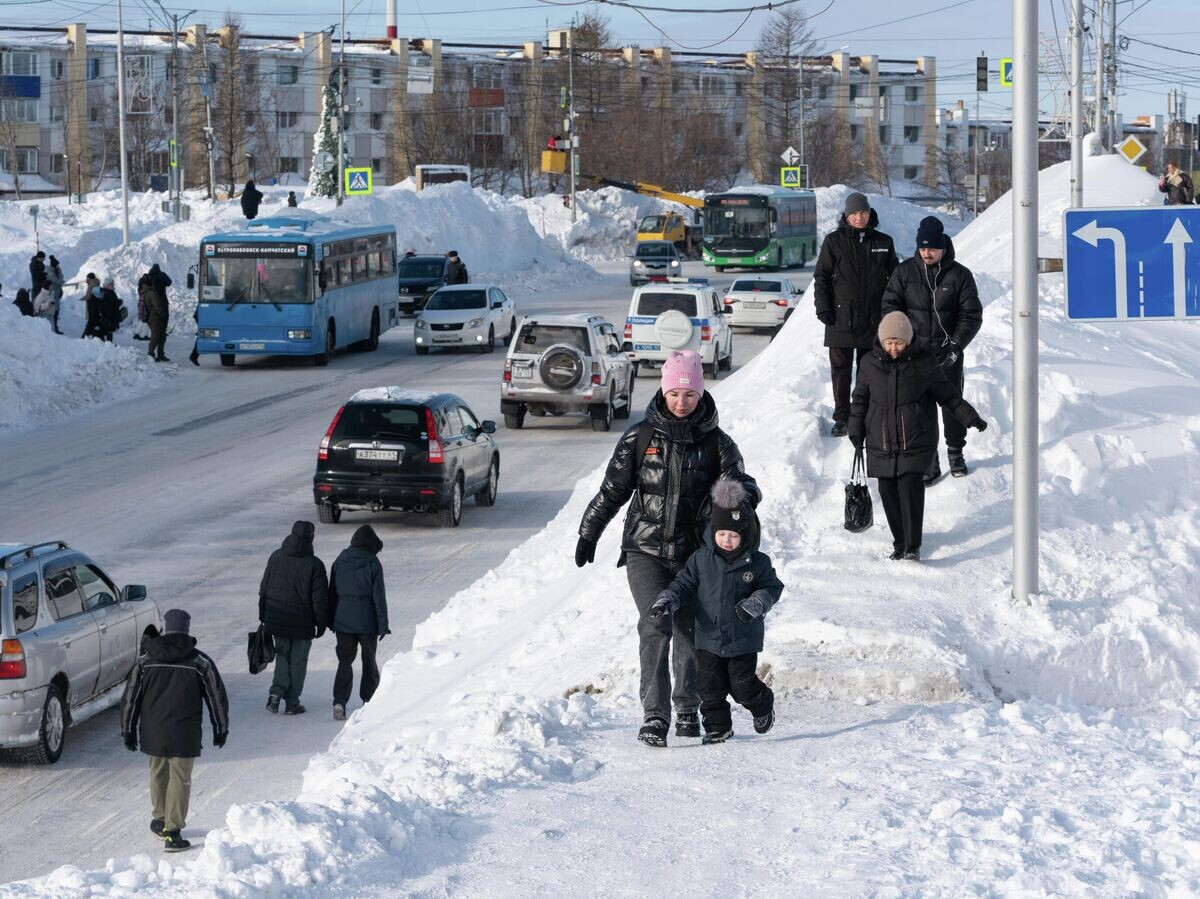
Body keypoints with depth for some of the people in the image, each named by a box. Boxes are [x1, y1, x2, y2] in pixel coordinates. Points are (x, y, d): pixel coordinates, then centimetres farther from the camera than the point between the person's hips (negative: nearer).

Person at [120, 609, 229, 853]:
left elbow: (130, 698, 3)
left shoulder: (146, 661, 0)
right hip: (185, 735, -2)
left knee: (158, 774, 21)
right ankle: (172, 832, -2)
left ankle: (160, 820, 35)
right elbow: (217, 697, 0)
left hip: (153, 732, 2)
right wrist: (221, 729, 12)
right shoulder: (200, 662, -5)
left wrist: (128, 730, 12)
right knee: (180, 779, 3)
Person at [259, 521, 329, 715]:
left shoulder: (275, 558, 0)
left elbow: (263, 589, 7)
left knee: (282, 655, 19)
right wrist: (321, 624, 0)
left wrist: (263, 616, 17)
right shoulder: (314, 565, -13)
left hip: (276, 620, 3)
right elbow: (319, 599, -11)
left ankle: (277, 691, -1)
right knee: (298, 660, 8)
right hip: (302, 624, -3)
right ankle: (292, 702, 10)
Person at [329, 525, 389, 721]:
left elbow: (332, 593, 8)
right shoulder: (372, 564, -11)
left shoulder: (340, 562, 2)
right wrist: (383, 625, -6)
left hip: (343, 622, 3)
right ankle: (368, 699, 25)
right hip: (367, 622, -3)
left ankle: (339, 702, -12)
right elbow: (379, 596, -11)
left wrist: (331, 621, 17)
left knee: (345, 661, 5)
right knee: (369, 661, 15)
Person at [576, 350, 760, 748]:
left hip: (694, 553, 1)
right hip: (646, 549, -1)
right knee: (655, 626, -16)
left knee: (689, 632, 8)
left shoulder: (715, 442, 2)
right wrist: (588, 533, 15)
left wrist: (746, 492, -31)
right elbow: (612, 490, 11)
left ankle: (688, 708, 27)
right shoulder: (640, 438, 2)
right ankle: (654, 714, -16)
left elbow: (737, 478, -7)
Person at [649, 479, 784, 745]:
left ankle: (763, 706, 33)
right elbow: (685, 584, 3)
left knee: (742, 685, 3)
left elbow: (771, 588, 0)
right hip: (708, 637, 2)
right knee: (711, 687, 4)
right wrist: (666, 601, -14)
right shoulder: (702, 559, -2)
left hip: (743, 640, -2)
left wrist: (755, 604, -19)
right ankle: (717, 727, 19)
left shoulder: (757, 563, -7)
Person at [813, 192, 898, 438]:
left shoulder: (883, 243, 7)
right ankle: (842, 418, 7)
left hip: (873, 318, 2)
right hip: (841, 317, -2)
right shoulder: (834, 241, 1)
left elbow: (894, 278, 13)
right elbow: (821, 277, 2)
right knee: (840, 369, 1)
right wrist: (823, 309, -6)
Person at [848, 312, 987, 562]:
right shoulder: (870, 365, 3)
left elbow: (947, 395, 8)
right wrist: (856, 432, 9)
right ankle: (899, 542, 18)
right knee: (888, 491, 3)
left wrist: (971, 417, 6)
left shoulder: (923, 363, -2)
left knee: (911, 487, -14)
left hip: (915, 441, -3)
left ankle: (913, 546, -10)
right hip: (881, 444, 3)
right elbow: (860, 399, 14)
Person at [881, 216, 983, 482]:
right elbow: (890, 308, 1)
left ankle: (955, 453, 29)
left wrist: (956, 345, -15)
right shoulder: (905, 272, -1)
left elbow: (972, 315, -3)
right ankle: (929, 462, 5)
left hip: (948, 357, 0)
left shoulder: (960, 275, -3)